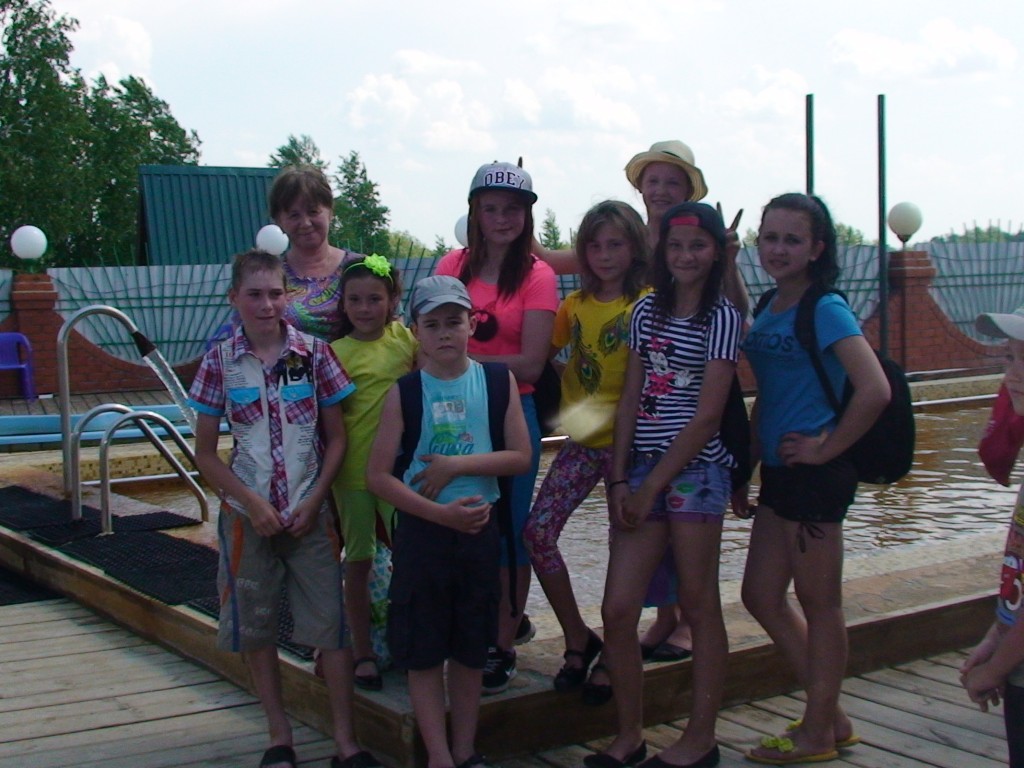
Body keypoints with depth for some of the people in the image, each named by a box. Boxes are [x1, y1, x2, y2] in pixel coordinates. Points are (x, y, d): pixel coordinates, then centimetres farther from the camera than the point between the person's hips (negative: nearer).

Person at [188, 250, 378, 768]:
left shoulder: (314, 354, -2)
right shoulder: (221, 362, -2)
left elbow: (336, 437, 2)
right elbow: (205, 453, 1)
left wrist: (313, 500, -8)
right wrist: (253, 502, -10)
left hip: (310, 513, 0)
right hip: (248, 515, 1)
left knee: (331, 624, 0)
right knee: (255, 627, 8)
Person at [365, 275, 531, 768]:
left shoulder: (498, 380, 0)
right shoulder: (404, 392, -5)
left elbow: (520, 456, -3)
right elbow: (378, 476, -8)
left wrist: (457, 466, -16)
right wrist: (442, 513, -17)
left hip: (479, 526, 2)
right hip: (421, 530, -2)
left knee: (471, 648, 12)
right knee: (423, 651, 3)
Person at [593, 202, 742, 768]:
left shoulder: (722, 317, -4)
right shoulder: (647, 310, 12)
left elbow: (707, 414, -10)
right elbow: (630, 399, 10)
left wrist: (651, 485, -11)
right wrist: (620, 478, 1)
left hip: (695, 469, -5)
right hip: (641, 468, 5)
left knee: (698, 605, 5)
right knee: (617, 610, 1)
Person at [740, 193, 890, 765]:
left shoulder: (827, 310, -14)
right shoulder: (770, 308, 11)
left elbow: (875, 391, -26)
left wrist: (827, 448, -17)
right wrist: (751, 452, 11)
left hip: (816, 476, -9)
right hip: (780, 474, 9)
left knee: (820, 604, 4)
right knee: (763, 597, 14)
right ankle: (833, 715, 28)